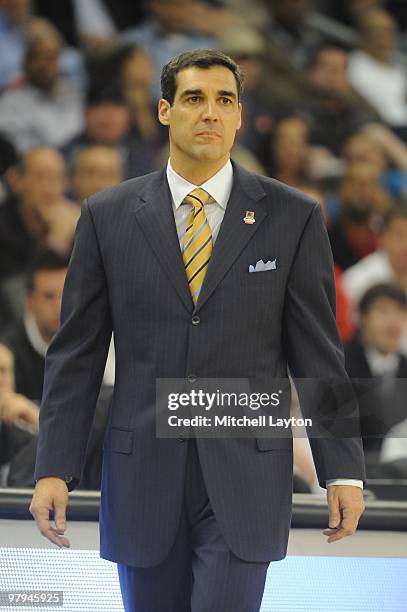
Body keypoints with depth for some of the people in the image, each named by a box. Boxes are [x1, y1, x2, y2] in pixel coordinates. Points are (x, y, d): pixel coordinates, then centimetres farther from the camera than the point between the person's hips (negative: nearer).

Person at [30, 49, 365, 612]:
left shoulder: (293, 217, 2)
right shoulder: (108, 217, 4)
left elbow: (317, 354, 3)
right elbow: (76, 354, 5)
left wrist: (343, 471, 0)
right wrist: (54, 469, -1)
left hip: (245, 479, -2)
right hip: (142, 476, 2)